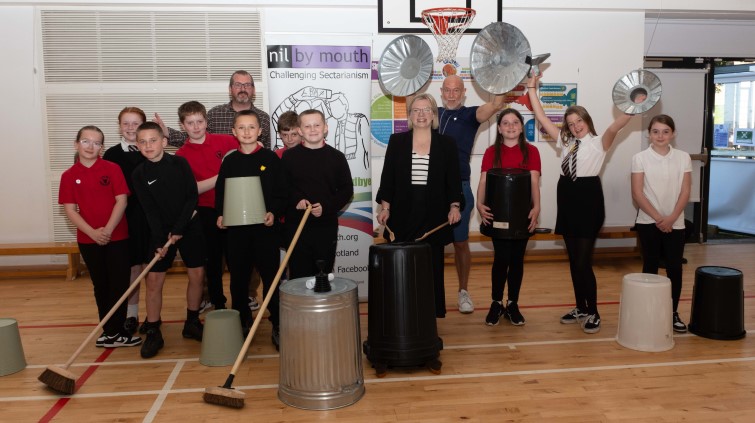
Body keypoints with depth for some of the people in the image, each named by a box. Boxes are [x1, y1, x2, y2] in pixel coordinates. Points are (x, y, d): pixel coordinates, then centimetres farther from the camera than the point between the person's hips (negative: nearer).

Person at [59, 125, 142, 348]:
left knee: (119, 285, 0)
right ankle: (110, 331, 21)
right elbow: (70, 209, -2)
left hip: (117, 237, -1)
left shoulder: (112, 169, -3)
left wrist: (108, 230, -17)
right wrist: (92, 232, -15)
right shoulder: (69, 176, 1)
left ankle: (115, 331, 11)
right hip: (88, 240, 2)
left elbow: (121, 201, -7)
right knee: (101, 286, 11)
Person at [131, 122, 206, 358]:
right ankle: (153, 333, 7)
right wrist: (159, 240, -16)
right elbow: (150, 211, -8)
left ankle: (192, 323, 19)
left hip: (189, 226, 1)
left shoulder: (180, 163, -5)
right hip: (160, 230, 0)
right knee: (154, 279, -5)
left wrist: (179, 229, -14)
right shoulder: (139, 174, -5)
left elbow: (192, 197, -8)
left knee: (197, 274, 2)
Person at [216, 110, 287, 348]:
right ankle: (242, 323, 25)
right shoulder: (229, 161, 8)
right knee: (238, 277, 10)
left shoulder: (270, 158, 1)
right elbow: (220, 192, 11)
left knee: (271, 276, -1)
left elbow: (281, 192, 0)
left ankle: (278, 326, 9)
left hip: (265, 226, -3)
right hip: (236, 228, 3)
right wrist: (220, 215, -4)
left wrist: (274, 212, -15)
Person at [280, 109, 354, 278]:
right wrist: (295, 200, -16)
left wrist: (326, 207, -10)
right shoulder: (289, 156, 4)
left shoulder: (337, 157, 5)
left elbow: (347, 190, 5)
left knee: (324, 274, 7)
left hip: (327, 227, 1)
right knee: (298, 275, 2)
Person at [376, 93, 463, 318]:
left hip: (434, 215, 0)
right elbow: (387, 177, 5)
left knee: (432, 265, 4)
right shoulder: (396, 141, 6)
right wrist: (385, 207, -2)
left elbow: (453, 178, 5)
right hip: (403, 215, 0)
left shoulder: (446, 144, 6)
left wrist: (454, 206, -6)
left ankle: (431, 313, 14)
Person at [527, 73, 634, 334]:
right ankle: (581, 308, 25)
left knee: (583, 261, -6)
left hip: (588, 198, -6)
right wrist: (532, 90, 7)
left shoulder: (598, 142, -2)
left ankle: (593, 313, 9)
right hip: (567, 197, 6)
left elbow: (615, 127, -22)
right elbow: (541, 117, 10)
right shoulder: (565, 141, 12)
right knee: (573, 260, 12)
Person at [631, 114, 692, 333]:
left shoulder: (683, 158, 3)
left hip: (675, 222, 2)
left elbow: (685, 192, 0)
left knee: (674, 267, 3)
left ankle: (673, 313, 15)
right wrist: (658, 218, -12)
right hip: (648, 222, -1)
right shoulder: (640, 158, -3)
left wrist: (671, 218, -12)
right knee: (650, 266, 5)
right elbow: (637, 193, -7)